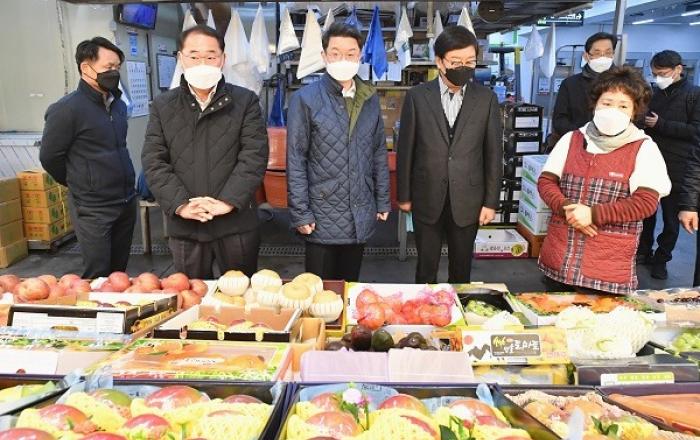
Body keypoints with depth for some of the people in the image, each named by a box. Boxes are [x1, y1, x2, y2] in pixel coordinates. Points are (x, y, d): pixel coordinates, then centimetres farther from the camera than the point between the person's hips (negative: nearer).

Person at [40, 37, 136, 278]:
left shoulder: (118, 104, 9)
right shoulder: (66, 109, -13)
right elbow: (50, 158, -8)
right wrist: (79, 184, 6)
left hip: (127, 203, 6)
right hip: (93, 209, -6)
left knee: (119, 271, 15)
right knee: (98, 277, 2)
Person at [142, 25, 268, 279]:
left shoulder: (245, 101, 1)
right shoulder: (163, 106, 7)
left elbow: (254, 156, -8)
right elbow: (153, 162, 1)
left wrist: (227, 201, -17)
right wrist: (180, 204, -13)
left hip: (236, 222, -2)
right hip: (184, 226, 2)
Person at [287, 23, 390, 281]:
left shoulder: (370, 99, 5)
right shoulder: (305, 99, -8)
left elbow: (379, 153, 11)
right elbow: (296, 160, -9)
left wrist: (383, 201, 8)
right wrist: (300, 213, -11)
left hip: (361, 216, 4)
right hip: (322, 215, -4)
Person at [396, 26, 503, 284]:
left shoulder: (486, 99, -2)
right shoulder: (417, 97, -4)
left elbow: (494, 153, 0)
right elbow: (405, 149, 0)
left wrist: (491, 202, -1)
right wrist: (404, 195, 3)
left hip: (467, 201, 1)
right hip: (427, 199, 0)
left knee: (461, 268, 14)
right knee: (426, 268, 12)